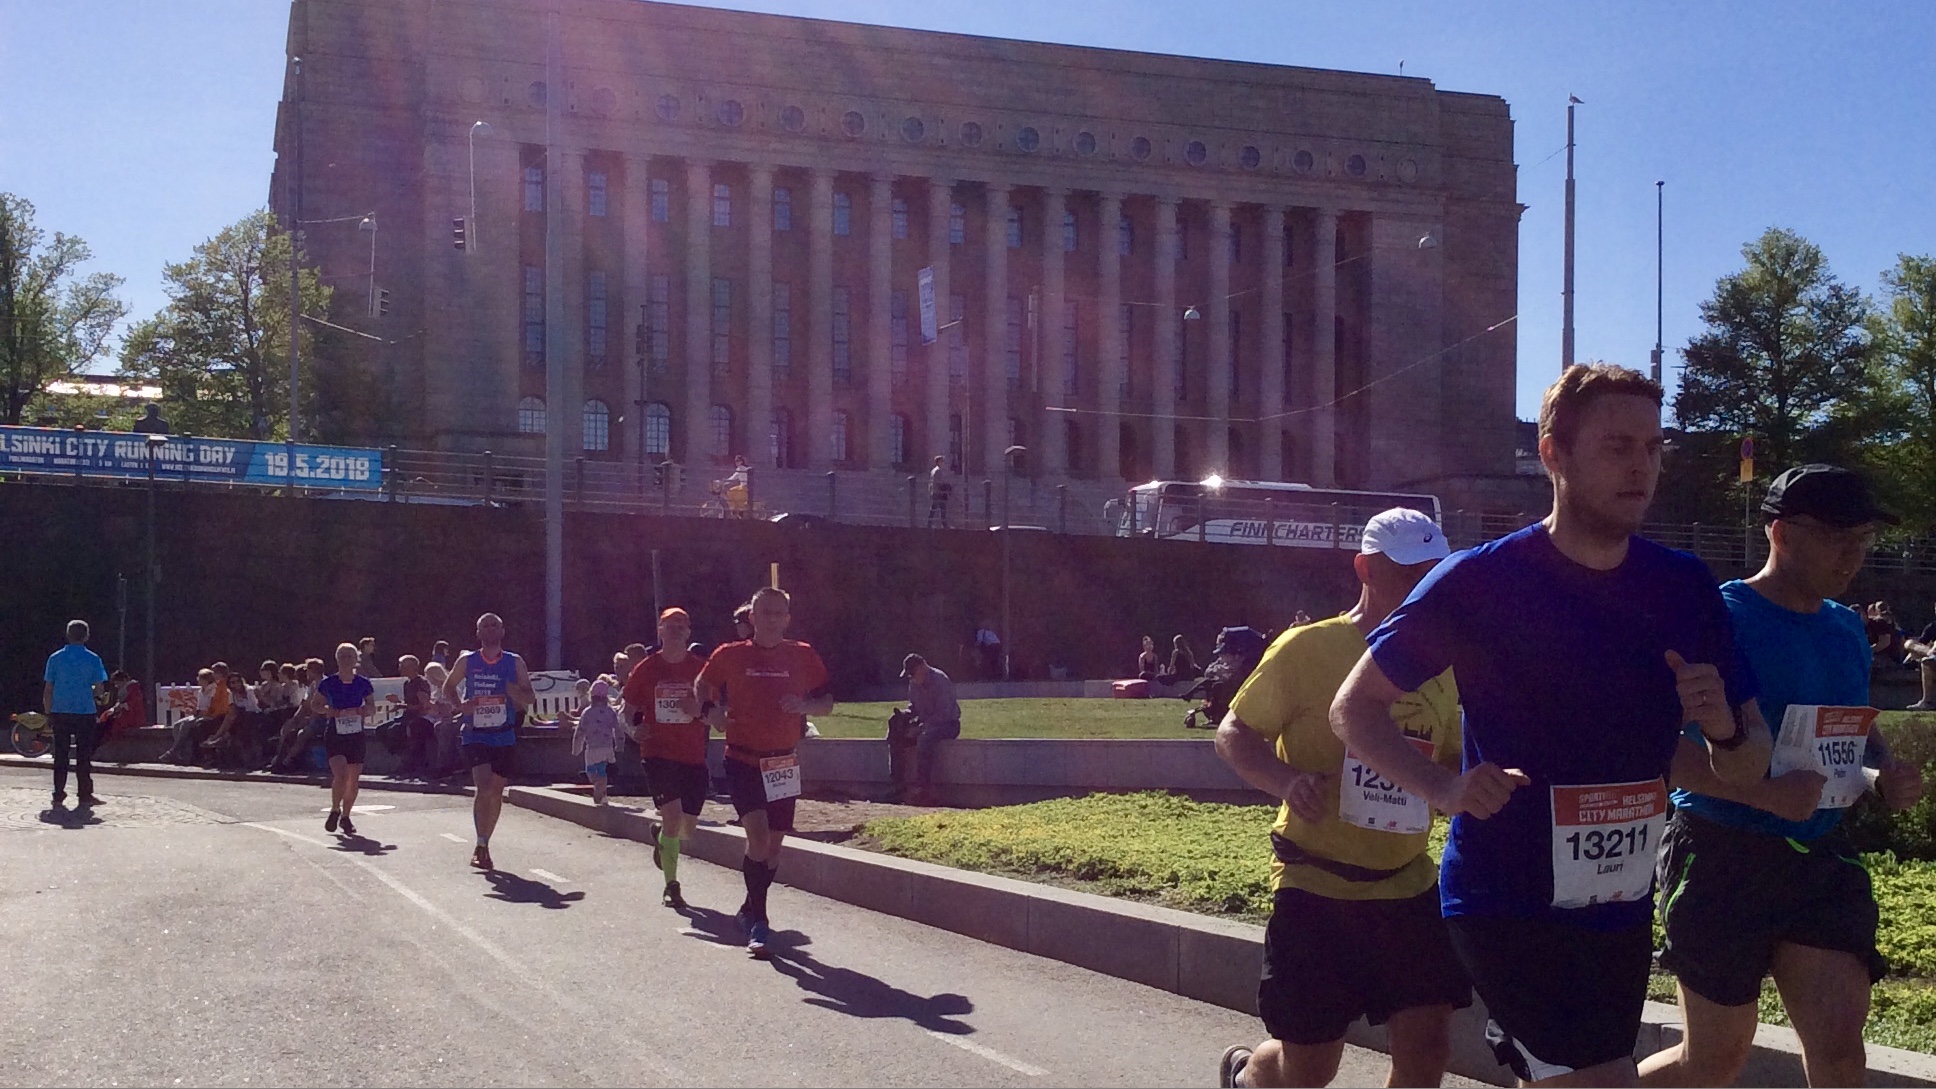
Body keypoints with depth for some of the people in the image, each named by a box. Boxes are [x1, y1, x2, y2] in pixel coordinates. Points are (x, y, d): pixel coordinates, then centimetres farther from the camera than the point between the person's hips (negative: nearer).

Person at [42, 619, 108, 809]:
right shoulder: (93, 659, -3)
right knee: (83, 755, 4)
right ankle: (85, 795, 5)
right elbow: (100, 689, -3)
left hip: (60, 713, 2)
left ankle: (58, 795, 7)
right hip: (85, 712, -2)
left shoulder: (55, 658, 2)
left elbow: (47, 690, 3)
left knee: (60, 755, 7)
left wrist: (48, 714, 10)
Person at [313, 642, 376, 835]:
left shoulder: (363, 683, -1)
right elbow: (314, 704, 8)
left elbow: (372, 708, 10)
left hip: (357, 735, 2)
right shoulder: (328, 683, -4)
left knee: (354, 779, 5)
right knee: (340, 774, -18)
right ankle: (335, 810, 6)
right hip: (335, 735, -2)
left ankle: (345, 816, 24)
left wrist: (360, 711, -12)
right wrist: (326, 710, -12)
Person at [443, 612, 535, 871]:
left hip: (504, 736, 2)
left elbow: (530, 697, 6)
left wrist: (516, 692, -17)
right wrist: (459, 705, -4)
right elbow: (449, 686, 16)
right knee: (483, 787, -19)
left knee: (496, 792, 8)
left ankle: (484, 844, 24)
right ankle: (481, 845, -11)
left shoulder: (515, 663, 3)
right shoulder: (467, 661, 2)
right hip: (475, 735, -2)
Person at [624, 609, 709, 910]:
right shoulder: (646, 668, 2)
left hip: (693, 756, 2)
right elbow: (628, 709, 12)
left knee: (688, 829, 5)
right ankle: (671, 886, -3)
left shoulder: (700, 668, 2)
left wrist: (700, 711, -15)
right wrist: (634, 730, -8)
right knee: (673, 816, -17)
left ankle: (662, 839, 42)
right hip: (658, 752, -2)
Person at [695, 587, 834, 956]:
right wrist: (709, 710, -4)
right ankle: (757, 919, -10)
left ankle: (752, 910, 30)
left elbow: (827, 702, 9)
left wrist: (805, 705, -13)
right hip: (743, 759, -3)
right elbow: (702, 685, 16)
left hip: (783, 762, 3)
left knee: (774, 842, 9)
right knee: (758, 833, -18)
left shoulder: (802, 656, 3)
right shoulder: (730, 655, 0)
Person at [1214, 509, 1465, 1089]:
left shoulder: (1436, 666, 9)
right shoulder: (1308, 649, -9)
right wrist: (1285, 780, -24)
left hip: (1408, 885, 5)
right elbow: (1233, 732, -6)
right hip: (1316, 886, -5)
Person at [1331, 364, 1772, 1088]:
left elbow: (1747, 771, 6)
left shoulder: (1684, 588, 1)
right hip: (1507, 907, -5)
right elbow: (1354, 707, -4)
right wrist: (1443, 788, -20)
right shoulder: (1480, 581, -11)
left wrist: (1724, 730, -17)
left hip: (1623, 908, 5)